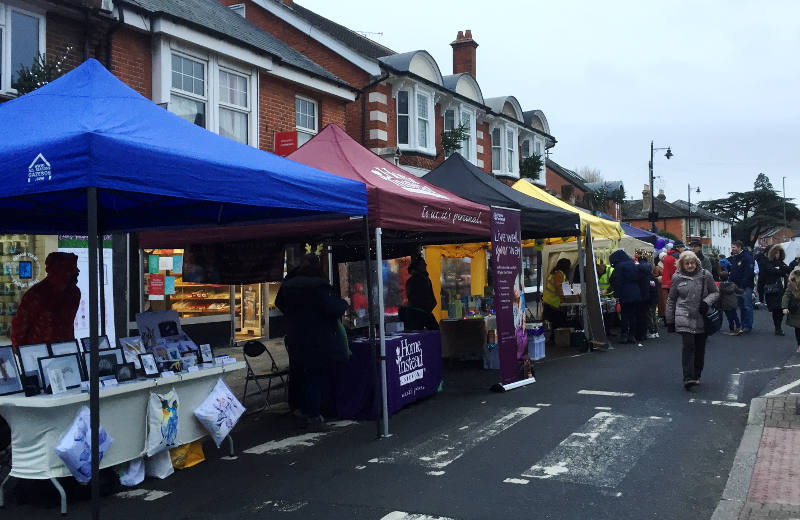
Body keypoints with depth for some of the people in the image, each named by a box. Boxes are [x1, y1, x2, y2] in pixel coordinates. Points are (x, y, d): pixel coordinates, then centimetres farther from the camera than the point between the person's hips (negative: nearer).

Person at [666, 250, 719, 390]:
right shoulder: (677, 278, 4)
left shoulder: (705, 275, 3)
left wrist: (707, 302, -10)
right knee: (688, 346, -14)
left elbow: (715, 293, 12)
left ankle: (696, 376, 23)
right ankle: (688, 378, -16)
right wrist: (670, 321, 10)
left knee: (700, 348, 7)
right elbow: (671, 300, 11)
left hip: (702, 318, 2)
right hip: (684, 318, -2)